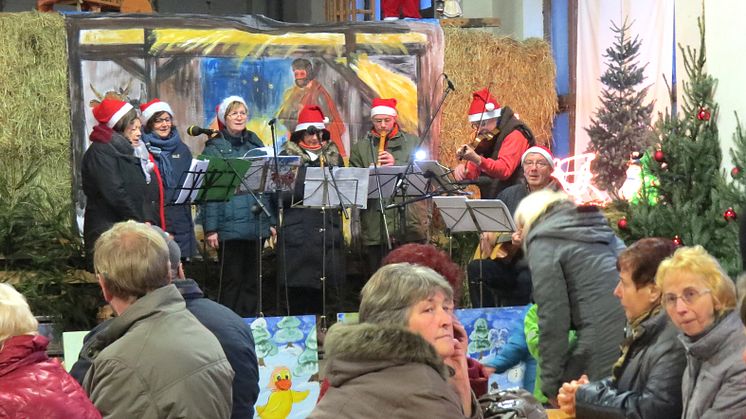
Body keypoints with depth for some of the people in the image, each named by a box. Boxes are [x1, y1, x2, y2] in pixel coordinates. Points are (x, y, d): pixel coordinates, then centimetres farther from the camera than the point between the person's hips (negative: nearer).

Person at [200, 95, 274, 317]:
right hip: (230, 226, -5)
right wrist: (210, 227, -13)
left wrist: (272, 220, 12)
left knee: (252, 281, 9)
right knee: (232, 280, -2)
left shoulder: (255, 144, 15)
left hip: (257, 224, 5)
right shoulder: (214, 148, 0)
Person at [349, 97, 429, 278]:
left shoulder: (412, 142, 12)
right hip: (376, 229, 0)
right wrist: (368, 178, -16)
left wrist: (397, 164, -14)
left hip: (410, 226, 0)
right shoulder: (360, 147, 13)